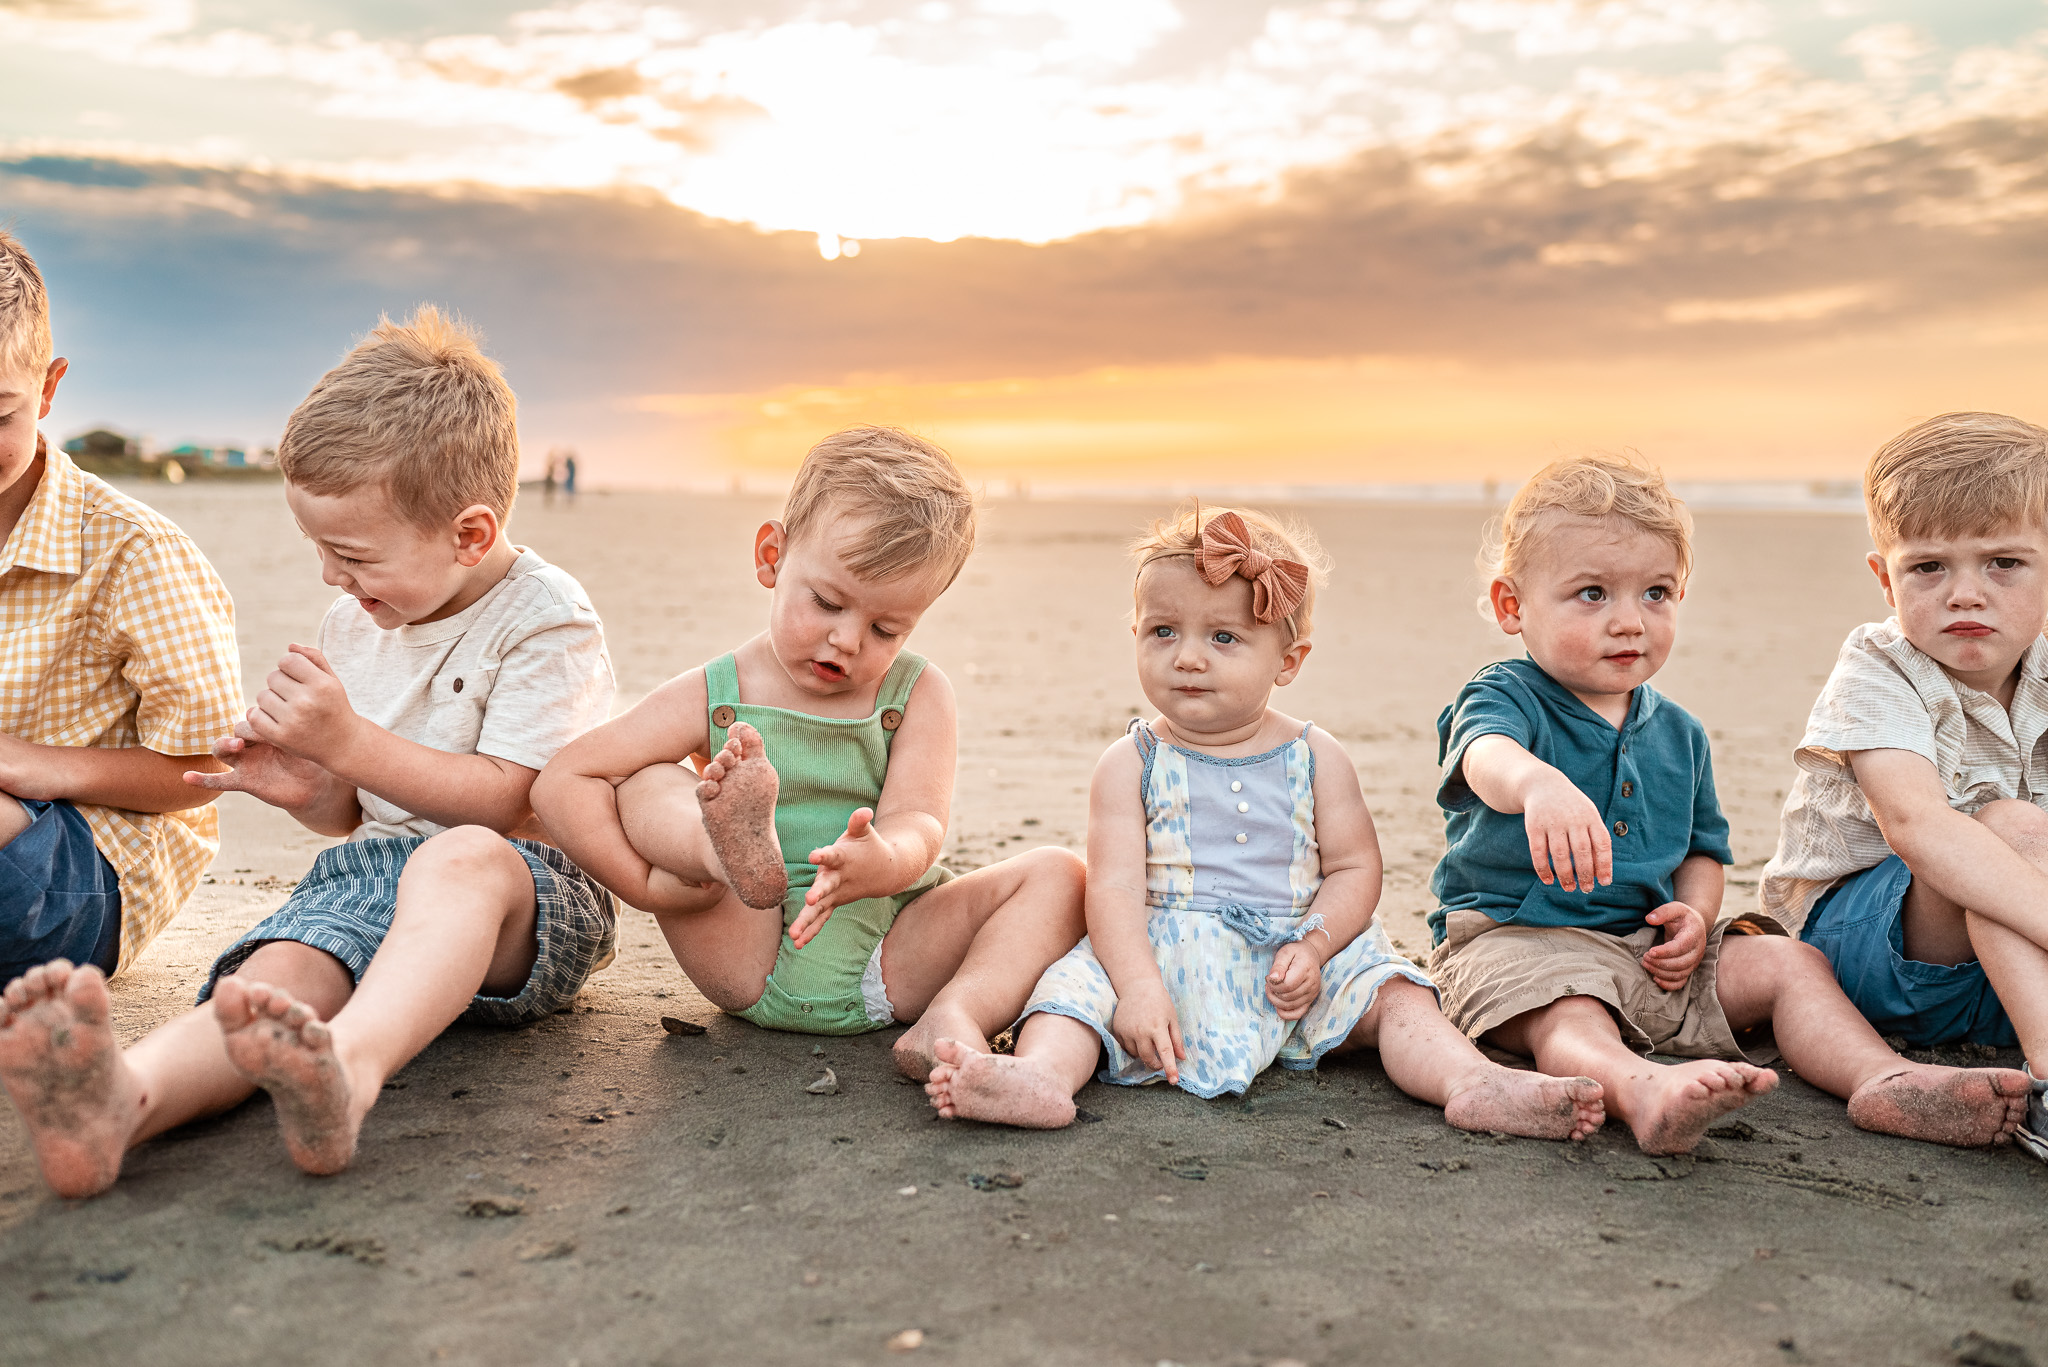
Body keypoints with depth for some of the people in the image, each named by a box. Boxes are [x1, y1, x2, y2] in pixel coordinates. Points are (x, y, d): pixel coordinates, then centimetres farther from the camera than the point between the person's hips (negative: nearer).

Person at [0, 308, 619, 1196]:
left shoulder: (546, 621, -6)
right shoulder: (354, 621, 16)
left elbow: (509, 800, -12)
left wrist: (347, 741, -14)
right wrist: (304, 788, -1)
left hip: (526, 891, -5)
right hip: (375, 868, 5)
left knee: (461, 860, -41)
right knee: (278, 970, -29)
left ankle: (346, 1070, -68)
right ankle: (124, 1098, -61)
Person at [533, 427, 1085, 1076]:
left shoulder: (919, 696, -2)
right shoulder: (712, 698, -4)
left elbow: (919, 826, -18)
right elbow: (562, 781, -8)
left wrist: (881, 864, -42)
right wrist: (648, 885, -18)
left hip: (892, 963, 1)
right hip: (752, 966, 0)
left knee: (1056, 873, -14)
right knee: (646, 786, -13)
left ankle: (956, 1016, -37)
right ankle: (732, 851, -48)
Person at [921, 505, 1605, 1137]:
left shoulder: (1315, 756, 5)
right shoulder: (1132, 764, 0)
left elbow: (1355, 868, 4)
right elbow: (1114, 888, -8)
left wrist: (1313, 944, -14)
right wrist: (1139, 987, -23)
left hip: (1296, 962, 2)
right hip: (1161, 955, -2)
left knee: (1391, 991, -18)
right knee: (1078, 985, -26)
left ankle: (1472, 1083, -35)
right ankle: (1041, 1076, -50)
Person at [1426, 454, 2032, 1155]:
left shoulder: (1678, 732, 14)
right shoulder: (1502, 697, -8)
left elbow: (1703, 847, 23)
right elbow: (1488, 755, -34)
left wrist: (1695, 913, -2)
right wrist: (1537, 784, -61)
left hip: (1650, 949, 7)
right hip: (1516, 937, -7)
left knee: (1791, 963, -5)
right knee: (1569, 1017, -37)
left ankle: (1883, 1080, -25)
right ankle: (1646, 1090, -65)